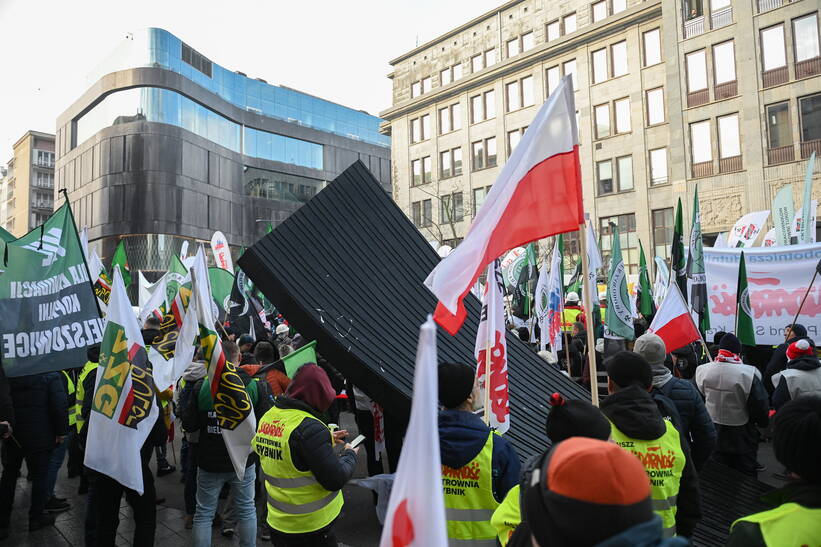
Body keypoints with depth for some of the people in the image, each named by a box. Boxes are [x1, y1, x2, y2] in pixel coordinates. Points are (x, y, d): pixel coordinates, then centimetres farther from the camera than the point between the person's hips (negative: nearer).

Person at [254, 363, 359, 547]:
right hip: (312, 526, -7)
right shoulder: (310, 428, -26)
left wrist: (327, 439, 12)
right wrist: (350, 454, -6)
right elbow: (335, 480, -24)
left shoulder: (267, 417, -1)